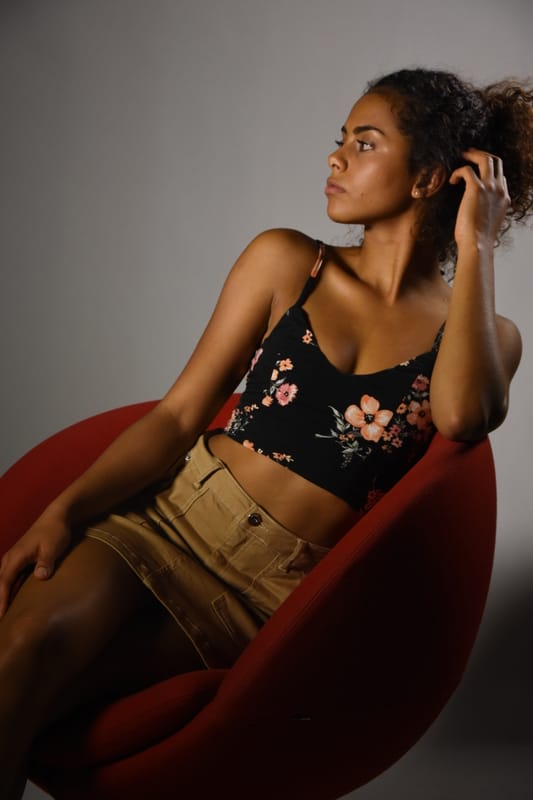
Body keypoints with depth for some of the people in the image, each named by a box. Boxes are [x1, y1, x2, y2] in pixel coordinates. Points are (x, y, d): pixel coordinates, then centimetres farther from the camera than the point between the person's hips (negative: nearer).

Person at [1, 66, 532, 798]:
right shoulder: (286, 263, 9)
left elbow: (463, 415, -20)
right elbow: (180, 415, 6)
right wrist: (64, 511, -7)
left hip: (275, 596, -2)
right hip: (171, 512, 2)